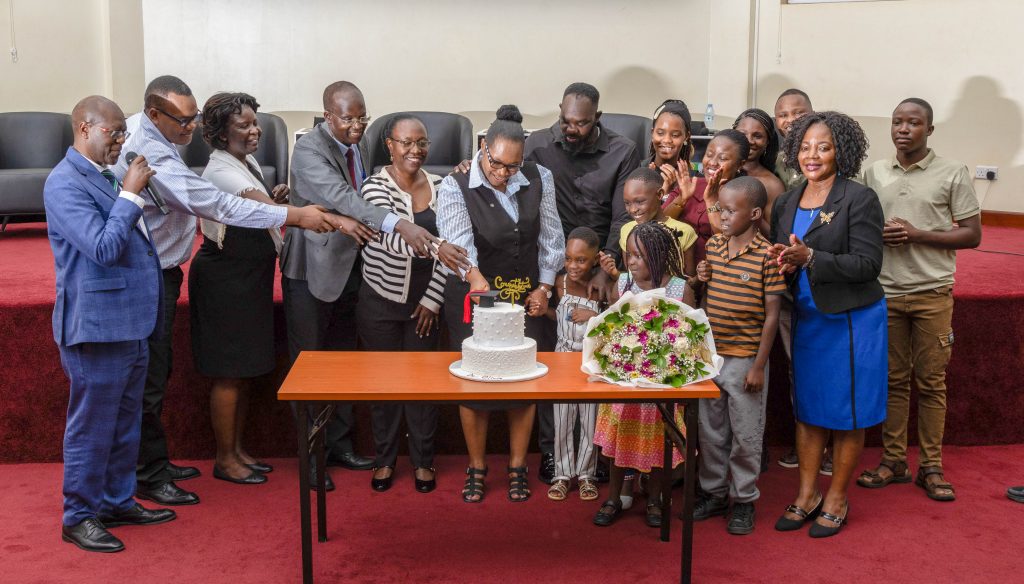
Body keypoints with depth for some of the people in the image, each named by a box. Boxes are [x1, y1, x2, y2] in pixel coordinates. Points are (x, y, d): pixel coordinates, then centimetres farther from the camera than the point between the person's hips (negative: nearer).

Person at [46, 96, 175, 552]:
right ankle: (78, 518, 17)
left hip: (130, 324, 9)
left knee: (125, 424, 18)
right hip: (97, 326, -9)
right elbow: (104, 247, -24)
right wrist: (131, 194, -18)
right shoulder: (65, 184, -15)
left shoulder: (105, 176, 13)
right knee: (91, 428, 3)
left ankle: (118, 502, 32)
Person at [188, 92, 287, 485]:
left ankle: (237, 450, 27)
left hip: (250, 277, 9)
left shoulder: (249, 165, 10)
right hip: (224, 279, -9)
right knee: (229, 372, -1)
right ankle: (225, 460, 12)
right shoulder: (221, 170, -20)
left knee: (245, 370, 15)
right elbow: (266, 210, -35)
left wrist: (273, 199, 1)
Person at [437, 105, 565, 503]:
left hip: (526, 297, 2)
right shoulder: (455, 187, -12)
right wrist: (474, 275, -47)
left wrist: (544, 287, 1)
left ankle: (517, 467, 21)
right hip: (473, 296, -2)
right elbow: (458, 237, -28)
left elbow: (551, 237, 6)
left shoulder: (539, 179, -1)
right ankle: (476, 468, 20)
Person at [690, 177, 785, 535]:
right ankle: (713, 493, 30)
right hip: (710, 355, 6)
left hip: (745, 359, -6)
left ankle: (743, 500, 21)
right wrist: (701, 278, -4)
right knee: (710, 430, 15)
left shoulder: (767, 256, -13)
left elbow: (771, 315, -11)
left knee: (745, 435, 6)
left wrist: (759, 365, -12)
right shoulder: (714, 246, 4)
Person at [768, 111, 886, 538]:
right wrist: (784, 265, -10)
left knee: (846, 413, 5)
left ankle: (836, 499, 19)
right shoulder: (786, 203, 8)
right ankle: (807, 495, 24)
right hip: (805, 318, 6)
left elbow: (868, 265, -16)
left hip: (850, 321, -5)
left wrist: (810, 258, -25)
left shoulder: (859, 199, -11)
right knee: (806, 408, 11)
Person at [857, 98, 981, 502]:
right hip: (884, 291, 3)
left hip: (932, 293, -2)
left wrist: (917, 234, -14)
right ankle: (893, 461, 16)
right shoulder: (874, 173, 9)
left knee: (931, 382, 2)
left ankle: (931, 467, 12)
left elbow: (972, 235, -2)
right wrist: (877, 235, -7)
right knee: (892, 380, 7)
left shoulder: (953, 173, -1)